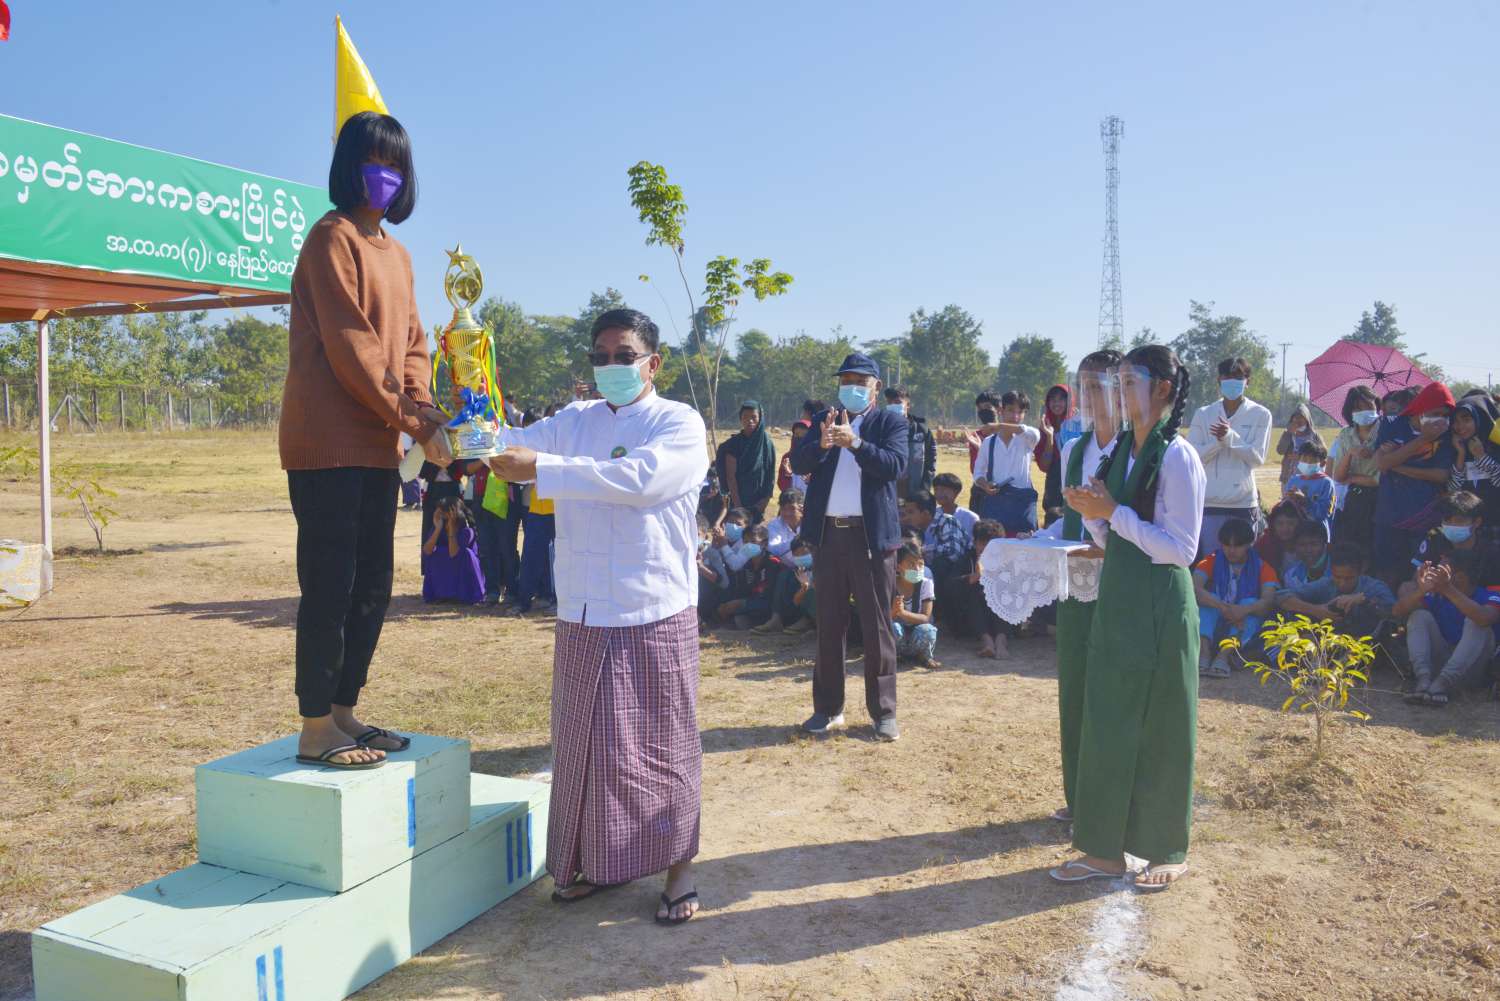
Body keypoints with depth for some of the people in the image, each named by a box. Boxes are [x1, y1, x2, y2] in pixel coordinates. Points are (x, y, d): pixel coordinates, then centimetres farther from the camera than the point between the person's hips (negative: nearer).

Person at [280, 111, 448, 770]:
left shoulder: (396, 254, 19)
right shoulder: (333, 238, -7)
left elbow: (411, 343, 15)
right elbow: (350, 347, -15)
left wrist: (422, 406, -4)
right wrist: (413, 422, -13)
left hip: (377, 446, 9)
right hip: (329, 443, -9)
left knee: (373, 585, 12)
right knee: (330, 586, -4)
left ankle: (343, 712, 23)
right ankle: (316, 731, 6)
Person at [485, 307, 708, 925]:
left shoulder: (680, 424, -5)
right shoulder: (575, 422, 12)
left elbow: (636, 477, -22)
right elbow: (520, 443, -1)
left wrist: (540, 469, -26)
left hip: (655, 616, -5)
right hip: (583, 617, 5)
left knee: (661, 744, 4)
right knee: (584, 742, 13)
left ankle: (679, 868, 21)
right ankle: (595, 863, 30)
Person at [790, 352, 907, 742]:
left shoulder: (890, 422, 2)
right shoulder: (823, 420, 10)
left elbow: (895, 465, -14)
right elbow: (798, 463, -1)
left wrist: (855, 442, -26)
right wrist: (821, 444, -21)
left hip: (871, 535, -3)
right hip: (828, 534, 3)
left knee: (876, 626, 3)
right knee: (829, 625, 10)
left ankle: (883, 712, 12)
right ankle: (828, 708, 19)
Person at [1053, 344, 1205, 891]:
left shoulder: (1178, 458, -13)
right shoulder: (1118, 448, 9)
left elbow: (1182, 549, -17)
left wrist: (1115, 512, -20)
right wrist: (1090, 513, -6)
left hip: (1159, 606, -7)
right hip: (1115, 599, 8)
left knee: (1159, 730, 5)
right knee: (1106, 722, 11)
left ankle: (1167, 852, 23)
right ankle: (1106, 848, 22)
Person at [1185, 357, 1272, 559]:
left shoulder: (1260, 415, 2)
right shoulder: (1203, 414, 6)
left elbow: (1258, 457, -4)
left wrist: (1230, 437, -17)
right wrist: (1218, 441, -17)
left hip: (1244, 503, -1)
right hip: (1209, 503, 1)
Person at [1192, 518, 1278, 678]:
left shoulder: (1261, 567, -1)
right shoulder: (1212, 561, 0)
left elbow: (1269, 600, -19)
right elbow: (1194, 588, -20)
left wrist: (1245, 610, -40)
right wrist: (1223, 607, -36)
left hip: (1247, 633, 0)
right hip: (1215, 626, 1)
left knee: (1250, 603, -25)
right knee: (1209, 600, -23)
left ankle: (1224, 655, -44)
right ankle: (1204, 652, -45)